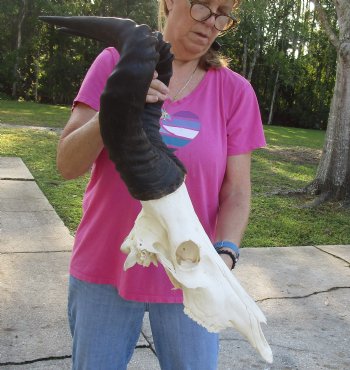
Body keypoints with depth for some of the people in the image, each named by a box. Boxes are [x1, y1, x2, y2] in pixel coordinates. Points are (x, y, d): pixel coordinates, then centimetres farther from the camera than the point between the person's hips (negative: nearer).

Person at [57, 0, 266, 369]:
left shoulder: (235, 91, -4)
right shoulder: (116, 62, -4)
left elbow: (236, 192, -3)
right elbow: (68, 165, -8)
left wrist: (224, 254, -21)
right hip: (104, 269, 1)